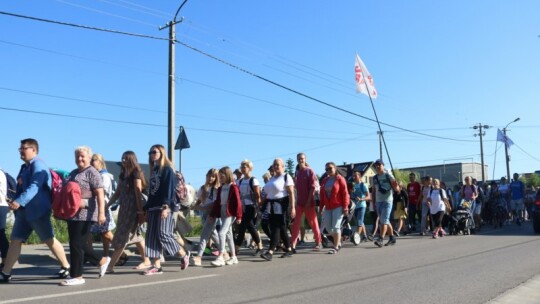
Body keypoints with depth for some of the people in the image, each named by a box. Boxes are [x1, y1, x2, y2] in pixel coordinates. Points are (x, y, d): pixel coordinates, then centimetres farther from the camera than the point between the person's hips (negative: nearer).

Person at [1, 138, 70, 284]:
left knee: (49, 240, -1)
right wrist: (15, 202, 12)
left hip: (37, 210, -9)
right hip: (24, 211, 9)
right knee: (15, 240, 6)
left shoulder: (38, 165, -12)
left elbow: (34, 187, -26)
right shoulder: (24, 167, 17)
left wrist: (19, 201, -35)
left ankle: (66, 268, 10)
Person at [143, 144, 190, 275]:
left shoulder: (167, 169, -4)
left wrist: (166, 207, -23)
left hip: (164, 208, -8)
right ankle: (156, 266, 5)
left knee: (163, 234, -11)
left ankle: (184, 255, 8)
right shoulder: (153, 170, 20)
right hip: (153, 208, 8)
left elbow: (169, 189, -14)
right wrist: (146, 208, 17)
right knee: (152, 236, 2)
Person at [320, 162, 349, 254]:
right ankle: (338, 242, 26)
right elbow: (322, 195, 15)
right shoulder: (324, 181, 14)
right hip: (328, 207, 6)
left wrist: (345, 207, -14)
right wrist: (321, 207, 12)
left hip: (338, 206, -6)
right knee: (328, 227, 7)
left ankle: (336, 247, 1)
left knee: (336, 226, -8)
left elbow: (345, 194, -9)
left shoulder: (340, 179, -4)